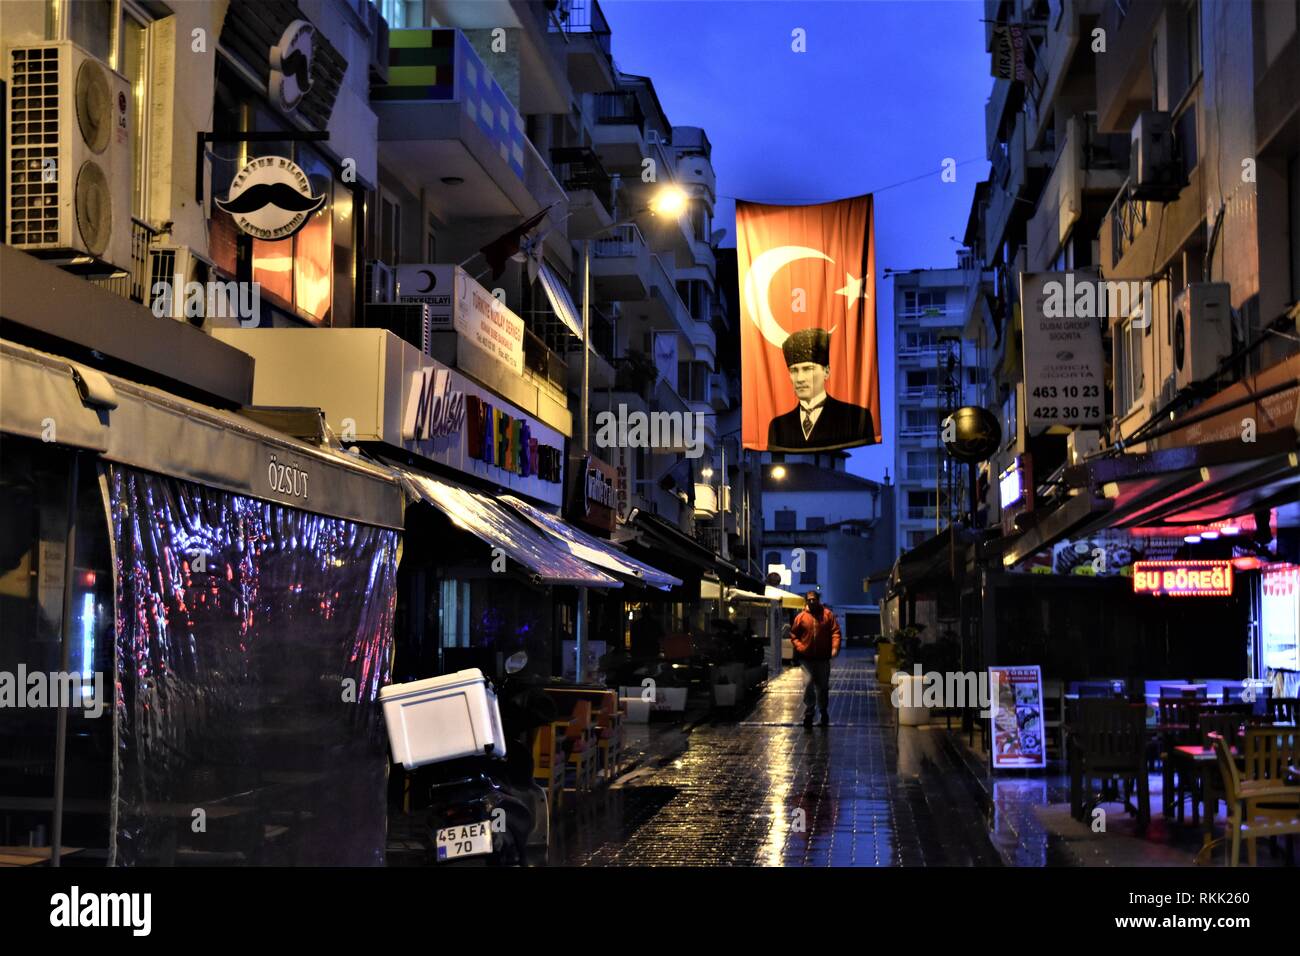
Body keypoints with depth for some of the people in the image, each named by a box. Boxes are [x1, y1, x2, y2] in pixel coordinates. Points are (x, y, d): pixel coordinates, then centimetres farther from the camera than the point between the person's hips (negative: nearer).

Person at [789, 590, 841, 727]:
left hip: (823, 658, 1)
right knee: (808, 684, -10)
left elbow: (835, 632, -3)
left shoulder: (827, 614, 1)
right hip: (807, 658, -1)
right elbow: (793, 635, 6)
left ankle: (824, 712, 28)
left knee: (823, 686, 11)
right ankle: (808, 714, -2)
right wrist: (799, 647, -10)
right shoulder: (801, 617, 1)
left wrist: (835, 647, -17)